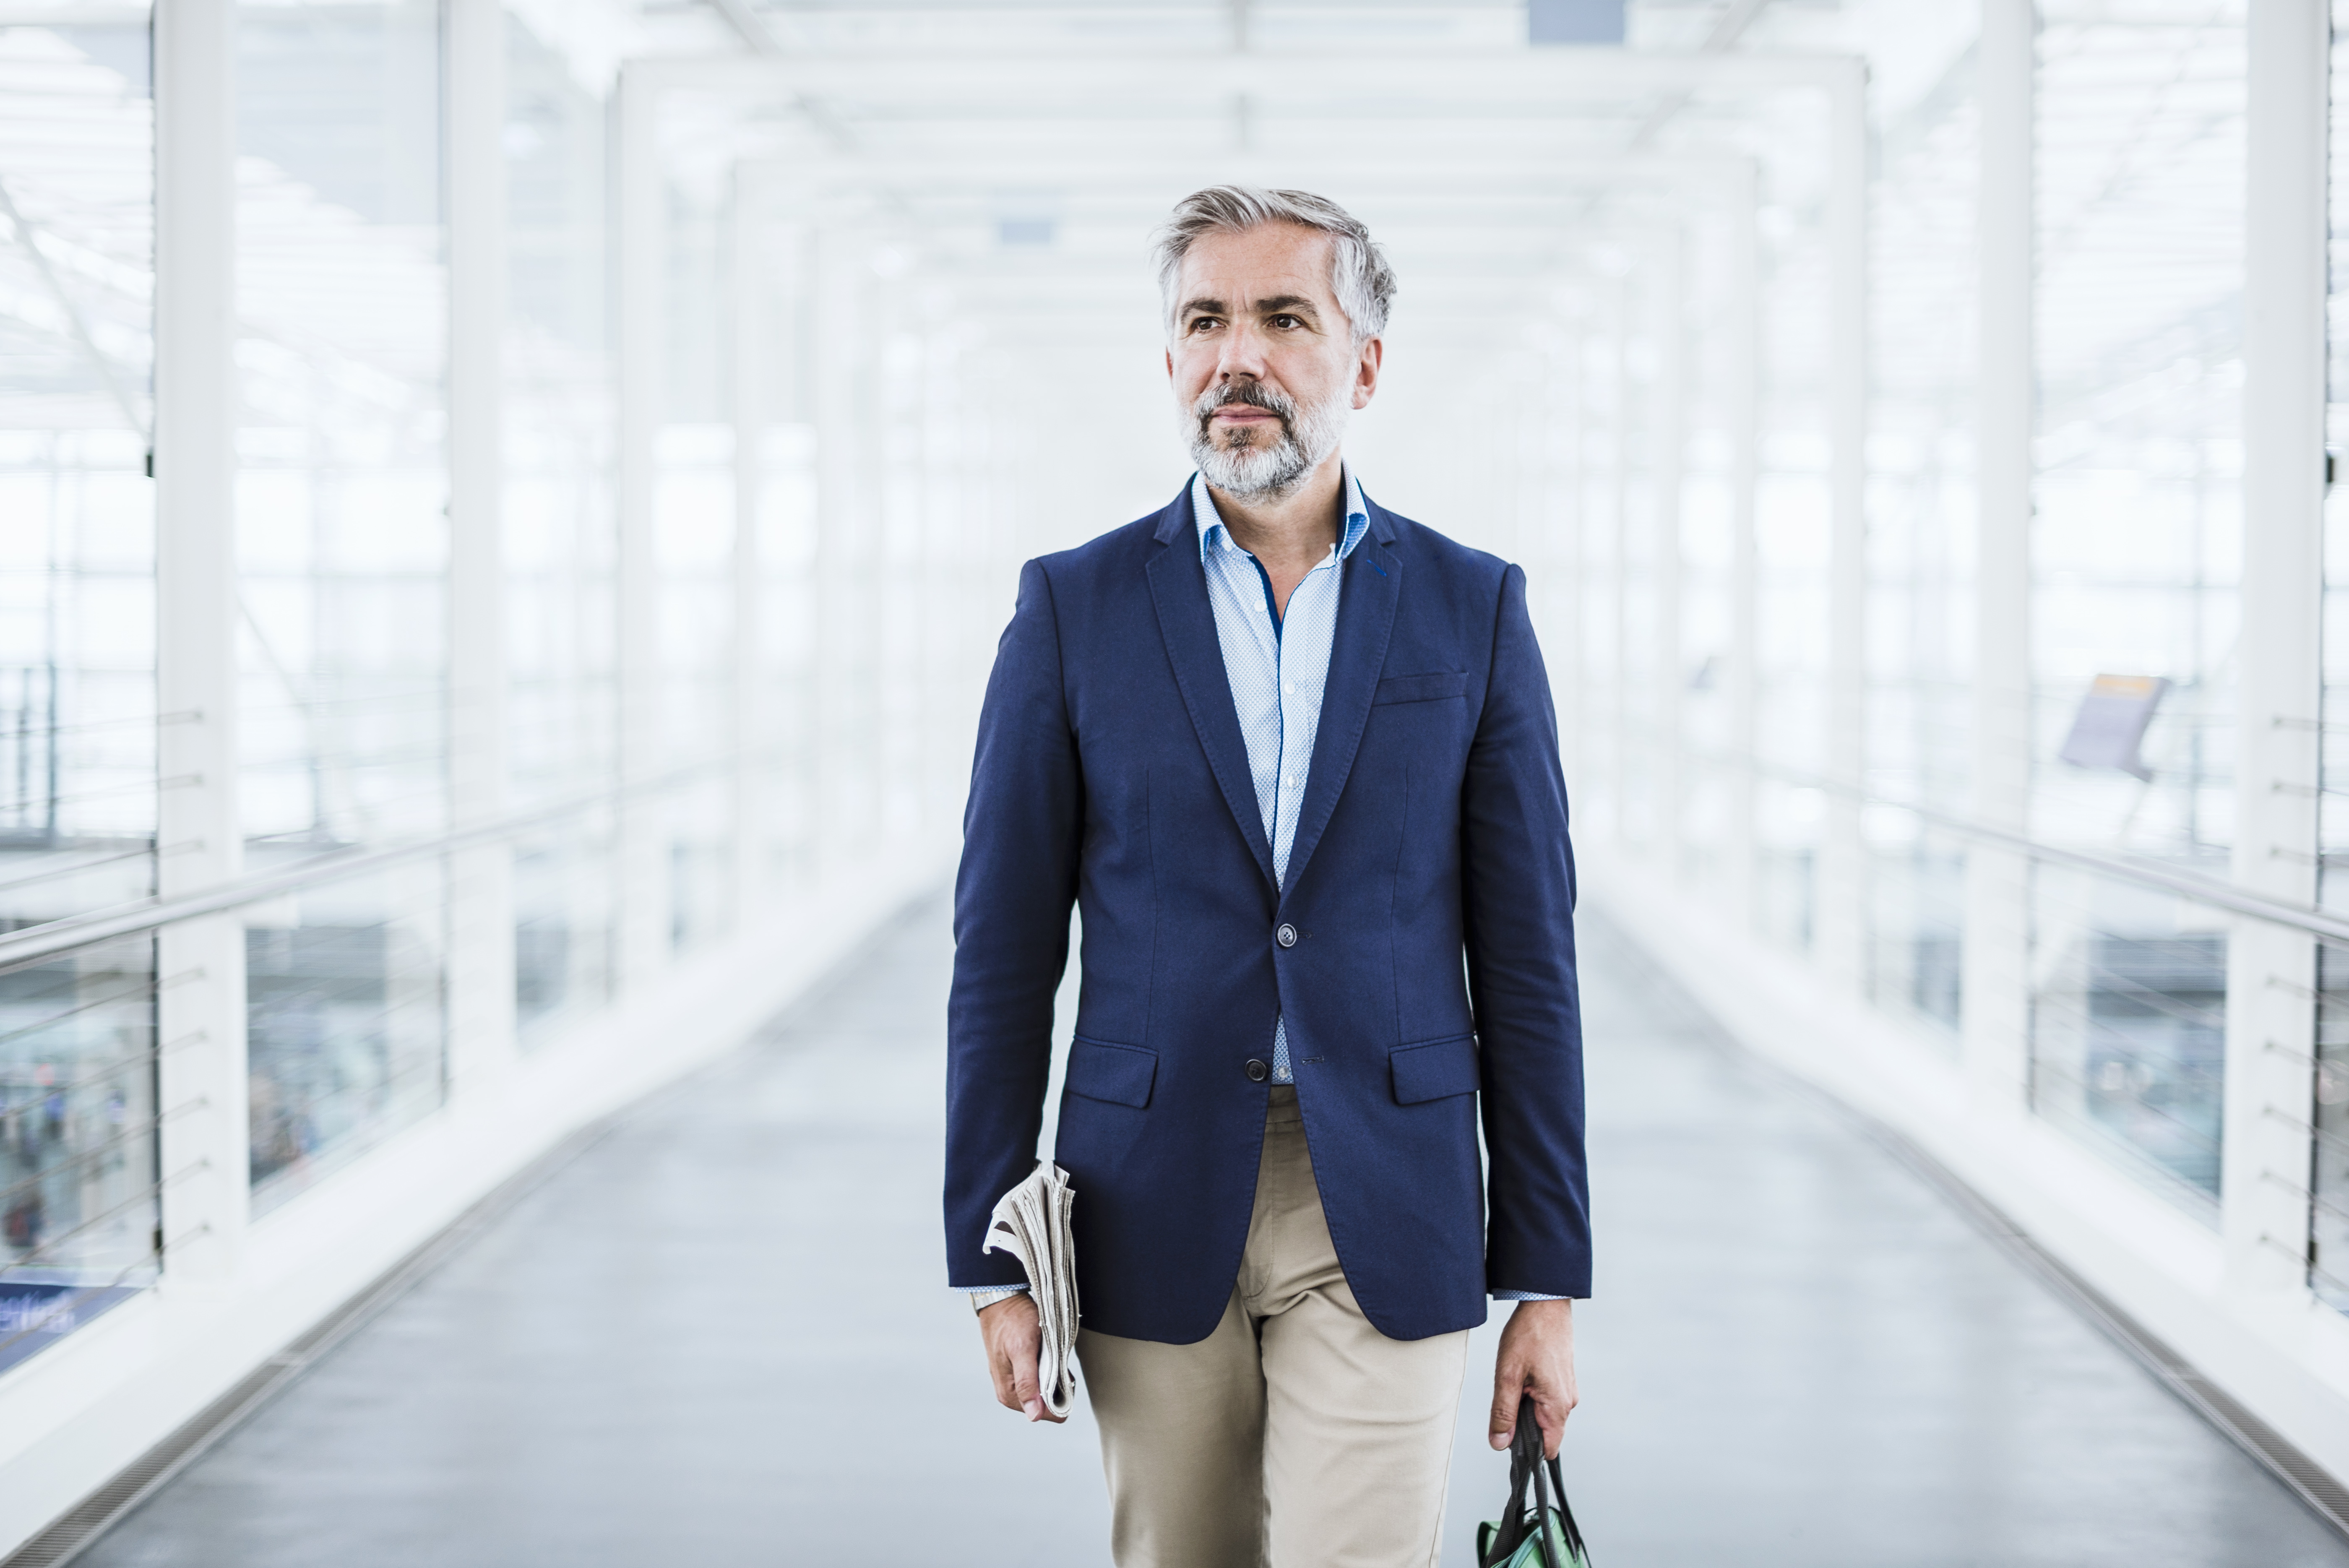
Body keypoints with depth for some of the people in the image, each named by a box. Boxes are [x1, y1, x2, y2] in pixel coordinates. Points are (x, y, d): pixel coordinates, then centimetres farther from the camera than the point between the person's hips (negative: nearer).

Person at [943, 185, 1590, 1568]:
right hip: (1154, 1208, 1)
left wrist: (1549, 1282, 1)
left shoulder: (1471, 609, 3)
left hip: (1385, 1218, -1)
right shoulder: (1076, 607, 3)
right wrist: (990, 1261, 0)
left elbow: (1528, 959, 3)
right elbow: (1005, 953, 4)